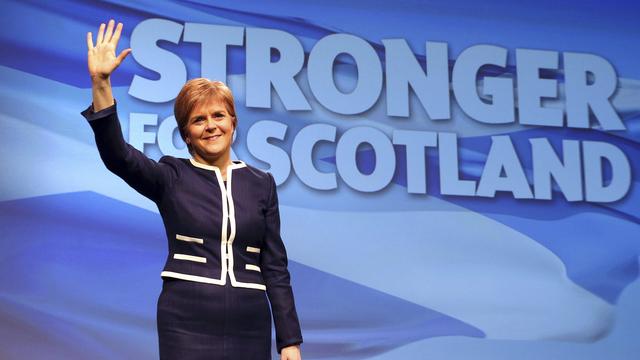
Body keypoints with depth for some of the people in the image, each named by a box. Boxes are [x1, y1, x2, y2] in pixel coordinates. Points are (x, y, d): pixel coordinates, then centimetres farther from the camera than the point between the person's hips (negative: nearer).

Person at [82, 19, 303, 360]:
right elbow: (116, 155, -15)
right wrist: (100, 83, -27)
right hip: (187, 326, -2)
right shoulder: (172, 177, 3)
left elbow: (275, 266, 8)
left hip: (249, 328, 2)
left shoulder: (261, 183, 9)